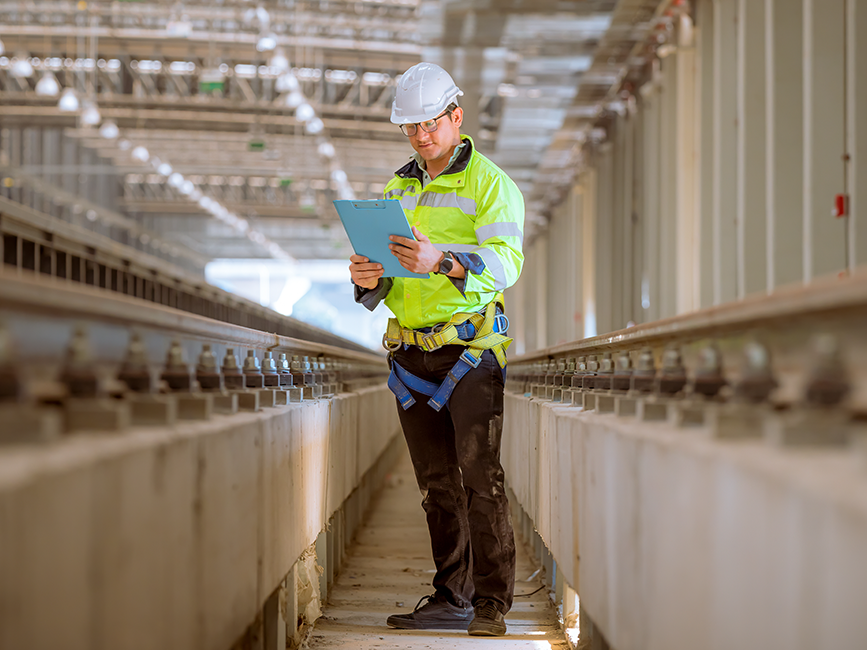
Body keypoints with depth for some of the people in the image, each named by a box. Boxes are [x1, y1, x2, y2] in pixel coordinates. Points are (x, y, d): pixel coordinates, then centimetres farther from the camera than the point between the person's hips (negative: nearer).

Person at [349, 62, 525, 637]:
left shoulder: (491, 184, -3)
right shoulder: (399, 189, 17)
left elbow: (506, 261, -19)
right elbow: (383, 284, 16)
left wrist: (442, 261, -37)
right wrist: (368, 277, -9)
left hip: (471, 348, -6)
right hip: (411, 352, 6)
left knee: (481, 475, -10)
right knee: (437, 481, 9)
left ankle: (492, 605, -7)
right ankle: (452, 598, 16)